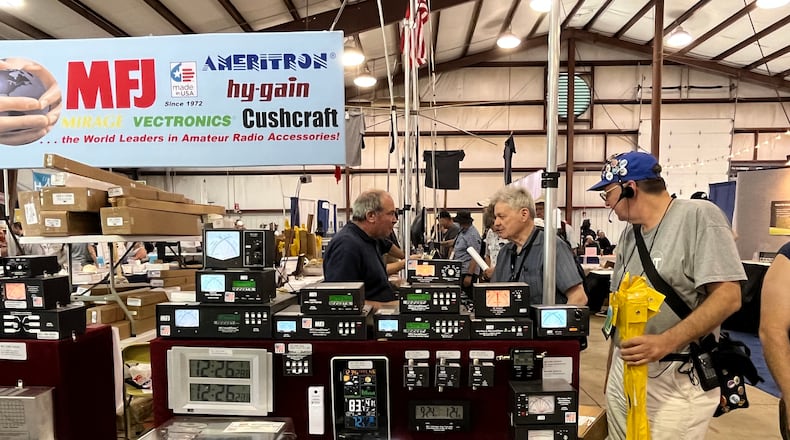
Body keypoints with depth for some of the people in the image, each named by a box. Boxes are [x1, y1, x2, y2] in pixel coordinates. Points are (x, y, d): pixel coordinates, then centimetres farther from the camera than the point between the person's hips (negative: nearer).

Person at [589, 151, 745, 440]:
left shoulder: (699, 216, -11)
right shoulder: (629, 233, 11)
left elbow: (728, 296, -18)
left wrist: (666, 342, -27)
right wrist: (610, 373, 16)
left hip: (677, 379, -6)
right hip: (625, 369, 7)